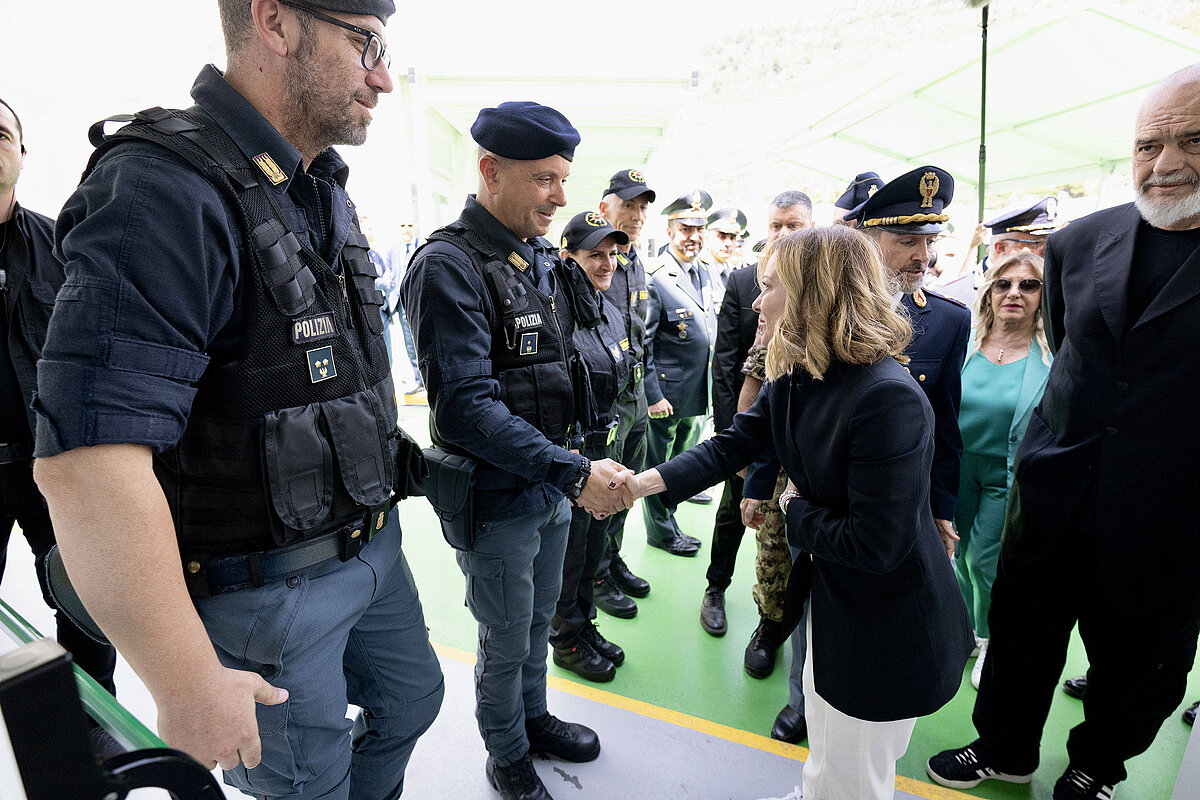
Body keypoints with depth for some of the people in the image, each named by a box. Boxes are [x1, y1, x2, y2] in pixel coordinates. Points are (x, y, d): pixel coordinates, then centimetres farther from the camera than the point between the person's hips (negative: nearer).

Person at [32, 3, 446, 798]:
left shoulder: (326, 193, 6)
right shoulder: (169, 190, -23)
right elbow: (85, 460, -29)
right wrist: (190, 686, -22)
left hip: (372, 545, 8)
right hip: (270, 586, -8)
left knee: (413, 698, 27)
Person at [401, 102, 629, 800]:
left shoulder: (544, 259, 6)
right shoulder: (448, 266, -19)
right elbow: (467, 407, -27)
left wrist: (570, 468, 11)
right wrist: (575, 472, -29)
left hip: (552, 485, 7)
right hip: (498, 501, -7)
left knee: (539, 620, 25)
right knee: (506, 643, 14)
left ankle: (535, 718, 49)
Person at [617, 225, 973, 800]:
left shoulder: (888, 398, -32)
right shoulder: (794, 379, -4)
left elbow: (875, 544, -31)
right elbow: (734, 444, -1)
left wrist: (797, 510, -14)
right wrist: (646, 482, -10)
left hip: (887, 627, -7)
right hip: (827, 596, 8)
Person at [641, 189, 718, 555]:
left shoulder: (705, 274, 9)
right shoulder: (654, 278, -16)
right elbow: (642, 344, -16)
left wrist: (709, 387, 16)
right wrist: (653, 395, -18)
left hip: (697, 394, 8)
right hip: (665, 395, -8)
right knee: (659, 465, 8)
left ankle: (666, 518, 37)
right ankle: (661, 530, 25)